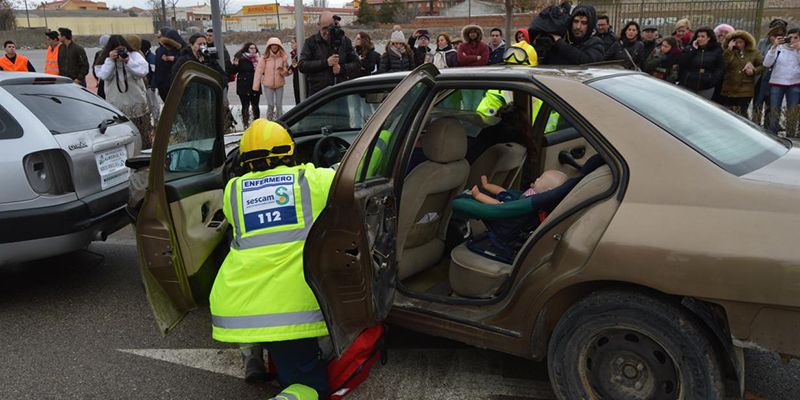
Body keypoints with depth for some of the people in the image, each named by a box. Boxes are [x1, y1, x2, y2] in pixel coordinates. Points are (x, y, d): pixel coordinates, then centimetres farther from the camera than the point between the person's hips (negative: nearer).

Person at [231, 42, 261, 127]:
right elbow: (233, 71, -5)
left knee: (255, 106, 9)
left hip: (255, 86, 3)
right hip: (244, 87, -3)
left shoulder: (258, 59, 5)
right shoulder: (241, 59, -4)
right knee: (245, 107, 2)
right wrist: (235, 65, -22)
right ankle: (246, 125, 8)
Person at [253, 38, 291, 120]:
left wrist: (283, 71, -17)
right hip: (268, 84, -2)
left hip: (279, 84, 2)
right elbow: (259, 71, -6)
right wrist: (256, 86, -10)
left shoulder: (283, 57, 1)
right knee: (270, 105, -5)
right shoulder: (264, 58, -5)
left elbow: (287, 72, 8)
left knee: (279, 105, 5)